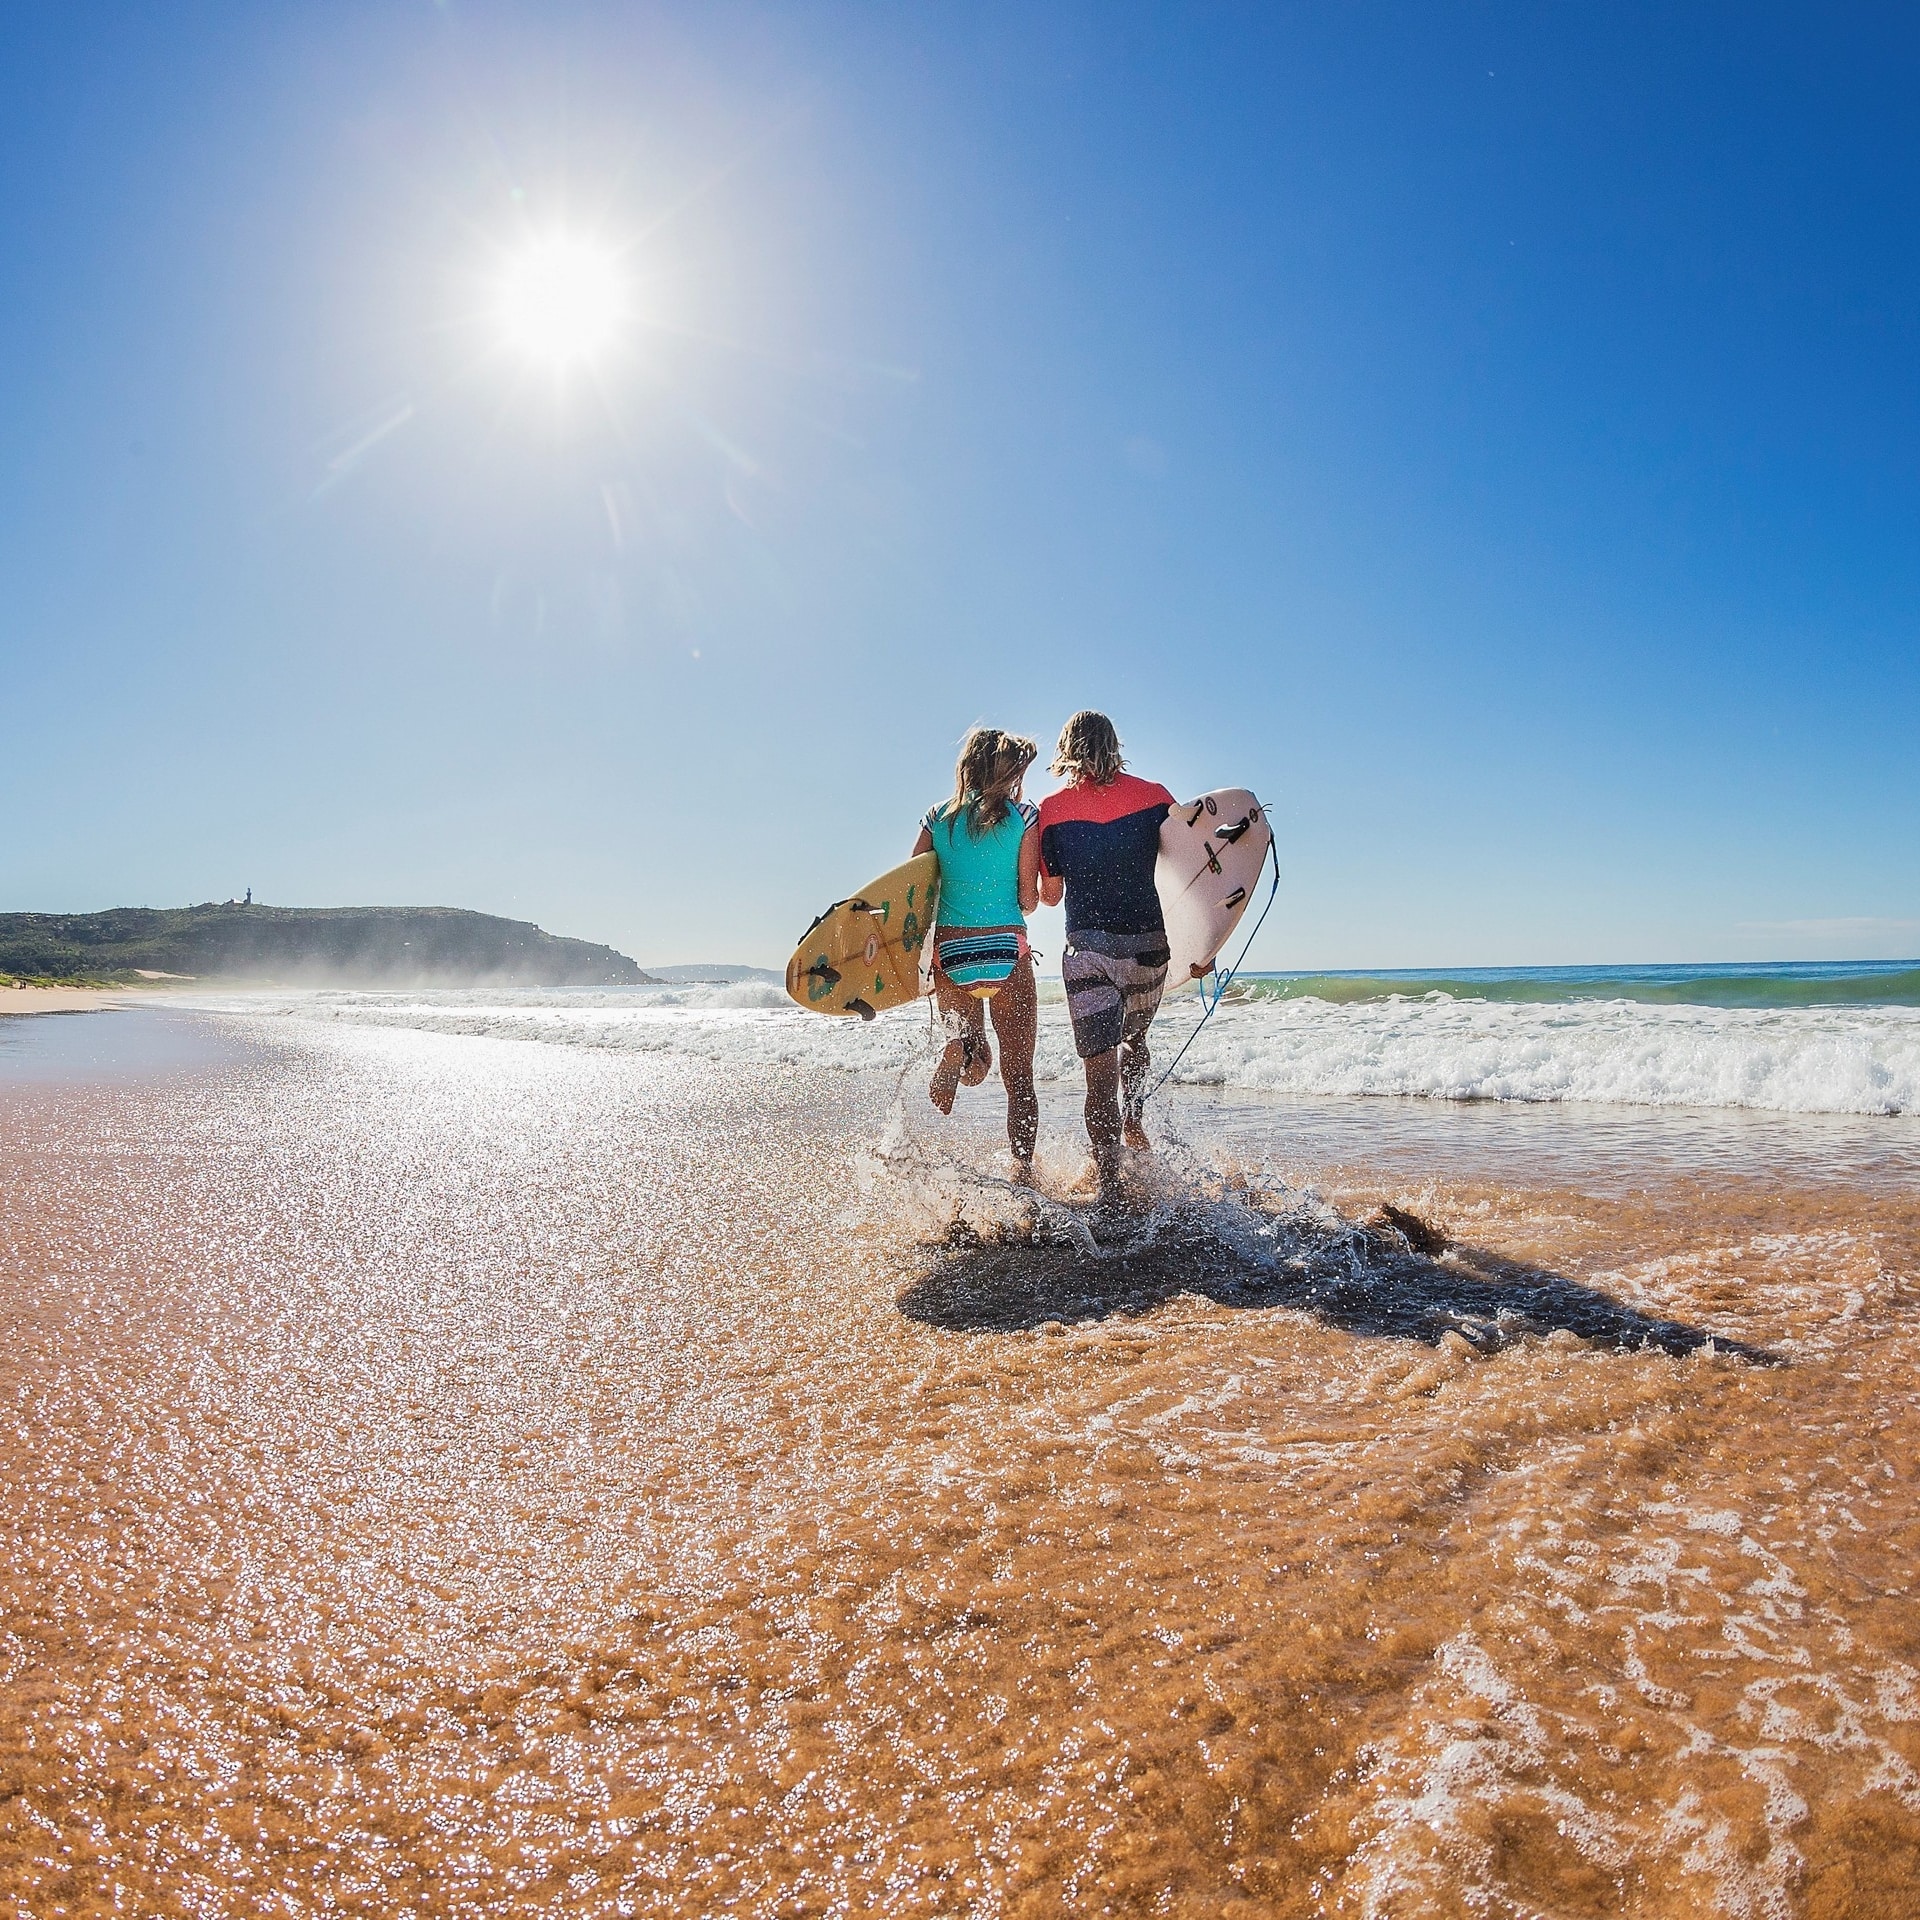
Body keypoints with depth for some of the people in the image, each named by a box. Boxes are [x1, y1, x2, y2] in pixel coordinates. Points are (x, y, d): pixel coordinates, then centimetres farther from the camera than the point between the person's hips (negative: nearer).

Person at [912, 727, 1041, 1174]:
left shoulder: (938, 818, 7)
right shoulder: (1021, 817, -2)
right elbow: (1029, 900, -2)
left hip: (950, 953, 3)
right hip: (1007, 955, -3)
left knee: (976, 1065, 21)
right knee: (1019, 1075, 8)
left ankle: (959, 1053, -13)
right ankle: (1022, 1167, -4)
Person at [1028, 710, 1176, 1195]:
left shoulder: (1051, 809, -1)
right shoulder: (1153, 795, 1)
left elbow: (1049, 895, 3)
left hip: (1088, 947, -2)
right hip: (1149, 942, 2)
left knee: (1100, 1069, 0)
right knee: (1134, 1038, 30)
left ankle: (1109, 1188, -2)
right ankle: (1133, 1124, 30)